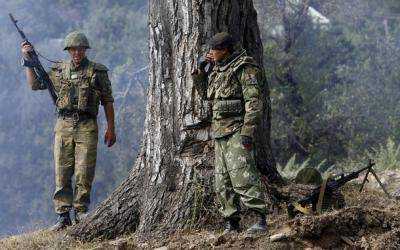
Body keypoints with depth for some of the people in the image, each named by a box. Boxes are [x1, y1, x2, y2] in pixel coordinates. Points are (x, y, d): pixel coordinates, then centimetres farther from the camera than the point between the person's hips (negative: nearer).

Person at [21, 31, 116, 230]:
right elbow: (35, 84, 16)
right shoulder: (59, 70, 12)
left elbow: (108, 101, 7)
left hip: (87, 126, -2)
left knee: (84, 172, -5)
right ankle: (63, 216, 3)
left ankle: (81, 212, 7)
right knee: (62, 172, 0)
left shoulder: (98, 71, 5)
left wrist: (110, 128, 4)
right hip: (64, 125, 2)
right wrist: (28, 61, 6)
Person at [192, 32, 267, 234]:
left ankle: (261, 221, -19)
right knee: (222, 182, 8)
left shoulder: (244, 69, -11)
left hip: (237, 132, -9)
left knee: (242, 177, -18)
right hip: (219, 133, 9)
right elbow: (205, 93, 28)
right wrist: (200, 71, 13)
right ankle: (231, 224, 13)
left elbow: (254, 102, -17)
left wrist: (248, 132, -24)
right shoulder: (216, 69, 16)